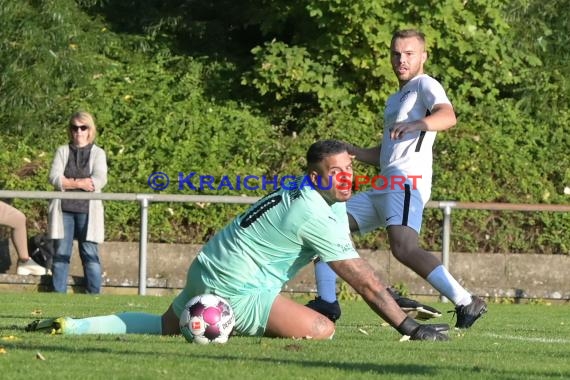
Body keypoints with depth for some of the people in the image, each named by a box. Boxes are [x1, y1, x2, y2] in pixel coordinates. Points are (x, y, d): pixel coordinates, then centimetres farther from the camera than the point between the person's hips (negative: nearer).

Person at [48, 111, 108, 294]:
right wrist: (82, 183, -11)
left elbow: (100, 180, -9)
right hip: (64, 210, 2)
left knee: (90, 255, -4)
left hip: (87, 210, -2)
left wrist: (69, 182, -8)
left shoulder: (98, 153, 7)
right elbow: (54, 177, -3)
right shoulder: (62, 151, 11)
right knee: (61, 254, 1)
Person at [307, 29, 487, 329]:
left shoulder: (425, 85, 1)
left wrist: (417, 124, -41)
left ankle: (466, 302, -32)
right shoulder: (395, 100, 29)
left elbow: (448, 116, -22)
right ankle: (326, 302, 9)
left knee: (404, 248, -30)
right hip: (383, 188, 10)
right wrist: (351, 152, 19)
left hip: (407, 183, -10)